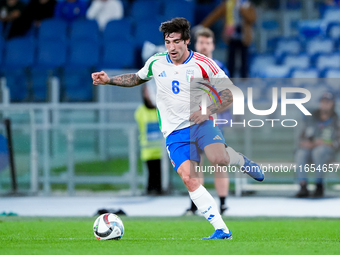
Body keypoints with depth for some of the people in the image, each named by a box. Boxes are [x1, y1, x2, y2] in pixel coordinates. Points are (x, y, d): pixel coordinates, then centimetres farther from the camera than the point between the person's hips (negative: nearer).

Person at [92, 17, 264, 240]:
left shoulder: (204, 64, -6)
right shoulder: (156, 63, 6)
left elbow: (228, 96, -4)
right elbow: (136, 78, 27)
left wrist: (207, 111, -20)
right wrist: (109, 80, 13)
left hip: (201, 123, -3)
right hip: (175, 132, 3)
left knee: (218, 159, -33)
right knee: (188, 178, -17)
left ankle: (241, 161, 4)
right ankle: (221, 230, -13)